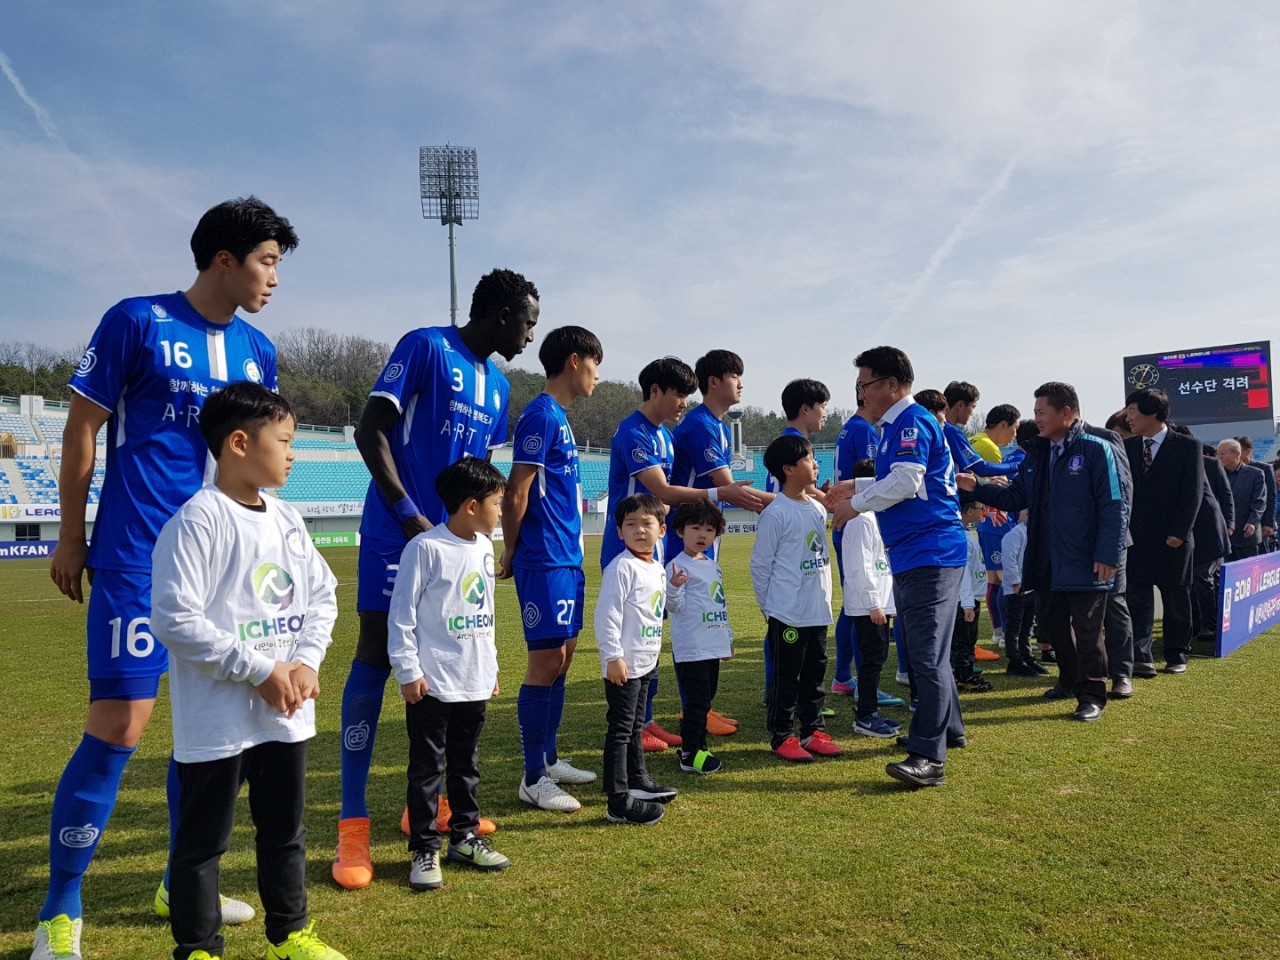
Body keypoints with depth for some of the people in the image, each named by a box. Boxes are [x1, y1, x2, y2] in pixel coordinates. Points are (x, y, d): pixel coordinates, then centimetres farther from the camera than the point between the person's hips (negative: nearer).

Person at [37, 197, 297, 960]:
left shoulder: (258, 352, 10)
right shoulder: (136, 321, -5)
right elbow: (83, 429, -2)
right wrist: (71, 539, -1)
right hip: (137, 560, -6)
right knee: (119, 728, -7)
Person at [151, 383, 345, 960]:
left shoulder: (287, 519, 7)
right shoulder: (198, 519, -16)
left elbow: (322, 594, 12)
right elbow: (174, 618, -21)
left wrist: (306, 662, -4)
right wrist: (260, 670, -19)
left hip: (287, 714, 7)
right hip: (217, 721, -7)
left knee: (286, 830, 19)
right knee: (203, 840, 9)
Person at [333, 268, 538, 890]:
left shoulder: (497, 384, 15)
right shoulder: (424, 347, -8)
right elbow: (371, 430, -12)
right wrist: (412, 517, -16)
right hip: (397, 535, -8)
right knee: (374, 660, -5)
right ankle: (351, 825, 2)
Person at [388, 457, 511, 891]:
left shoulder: (484, 549, 9)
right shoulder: (426, 548, -15)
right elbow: (401, 614, -13)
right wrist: (407, 671, -13)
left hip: (475, 683, 7)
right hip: (432, 684, -7)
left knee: (467, 765, 17)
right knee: (427, 769, 3)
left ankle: (465, 836, 29)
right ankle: (424, 850, 14)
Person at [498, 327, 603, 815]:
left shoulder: (560, 417, 17)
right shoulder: (541, 415, -13)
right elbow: (516, 494, -16)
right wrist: (511, 554, -5)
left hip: (567, 559, 10)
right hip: (545, 561, -9)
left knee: (561, 658, 14)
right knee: (546, 662, -4)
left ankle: (549, 759, 26)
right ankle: (533, 778, 7)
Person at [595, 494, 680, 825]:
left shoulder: (658, 569, 11)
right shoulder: (621, 567, -17)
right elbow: (606, 614, -21)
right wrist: (613, 656, -24)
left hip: (646, 662, 9)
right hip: (623, 664, -9)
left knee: (635, 726, 22)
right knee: (620, 729, -5)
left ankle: (637, 781, 37)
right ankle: (618, 801, -1)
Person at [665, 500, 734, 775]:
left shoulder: (713, 565, 15)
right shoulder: (678, 565, -11)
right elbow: (675, 606, -17)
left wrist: (728, 637, 25)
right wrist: (673, 587, -37)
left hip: (713, 646, 8)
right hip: (690, 648, -8)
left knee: (705, 698, 15)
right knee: (698, 700, -7)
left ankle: (697, 745, 26)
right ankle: (689, 755, 2)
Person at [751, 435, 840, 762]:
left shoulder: (818, 509, 9)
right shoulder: (775, 514, -15)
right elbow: (760, 563, -11)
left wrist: (825, 596, 16)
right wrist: (768, 607, -6)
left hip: (818, 612, 7)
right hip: (787, 613, -7)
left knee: (815, 672, 15)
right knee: (787, 676, 2)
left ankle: (813, 730, 26)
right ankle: (782, 736, 13)